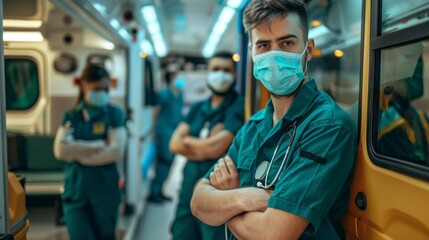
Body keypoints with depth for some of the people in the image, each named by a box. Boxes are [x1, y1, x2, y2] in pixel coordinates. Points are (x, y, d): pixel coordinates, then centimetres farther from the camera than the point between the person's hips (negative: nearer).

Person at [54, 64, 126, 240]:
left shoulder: (114, 114, -1)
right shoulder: (70, 117, 6)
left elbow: (116, 152, -13)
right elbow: (60, 150, -10)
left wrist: (77, 153, -7)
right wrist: (98, 145, -14)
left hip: (104, 192, -1)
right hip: (75, 192, 2)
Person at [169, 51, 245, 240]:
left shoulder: (239, 107, -8)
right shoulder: (197, 108, 11)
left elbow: (215, 148, -17)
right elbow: (175, 144, 3)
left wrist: (187, 141, -1)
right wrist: (205, 146, -11)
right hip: (188, 191, 6)